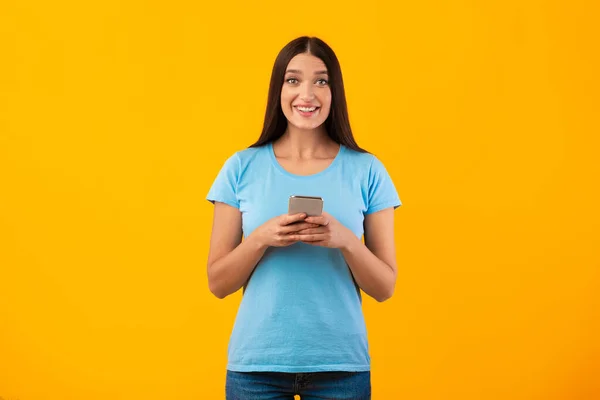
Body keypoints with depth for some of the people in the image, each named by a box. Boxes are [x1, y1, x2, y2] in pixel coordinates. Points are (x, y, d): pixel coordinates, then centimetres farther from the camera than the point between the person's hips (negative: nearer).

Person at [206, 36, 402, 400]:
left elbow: (384, 287, 0)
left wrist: (345, 240, -17)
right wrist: (262, 238, -16)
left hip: (341, 364, 0)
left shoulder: (366, 170, -1)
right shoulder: (242, 168, -1)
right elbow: (218, 283, 0)